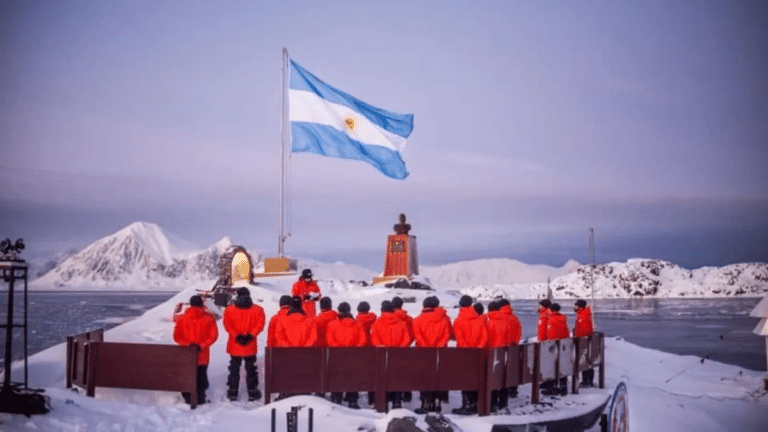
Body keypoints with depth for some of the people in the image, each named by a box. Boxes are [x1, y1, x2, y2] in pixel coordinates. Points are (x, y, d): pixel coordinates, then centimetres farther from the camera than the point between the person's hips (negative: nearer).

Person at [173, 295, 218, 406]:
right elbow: (213, 336, -9)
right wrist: (202, 345, -11)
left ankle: (188, 398, 11)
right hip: (203, 355, 0)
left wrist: (186, 344, -10)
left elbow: (176, 336, -4)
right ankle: (200, 398, 11)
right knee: (202, 376, 10)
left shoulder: (182, 319, 0)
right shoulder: (208, 319, -3)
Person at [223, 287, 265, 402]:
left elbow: (227, 325, -11)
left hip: (234, 346, 1)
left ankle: (232, 393, 14)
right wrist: (251, 335, -15)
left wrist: (236, 335, -14)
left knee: (234, 369, 12)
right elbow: (260, 324, -13)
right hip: (250, 347, -1)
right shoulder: (257, 310, -5)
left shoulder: (229, 310, -3)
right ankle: (252, 393, 11)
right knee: (251, 369, 9)